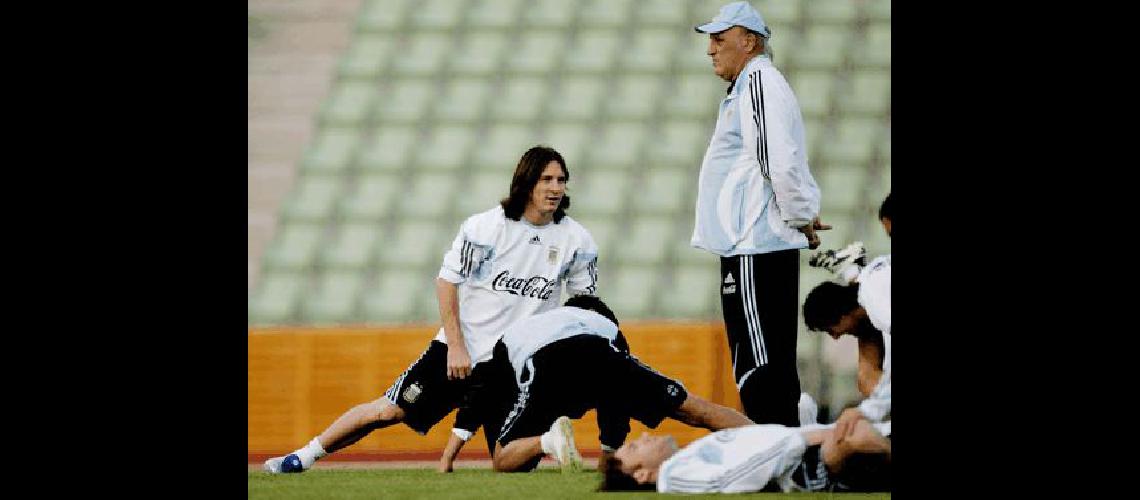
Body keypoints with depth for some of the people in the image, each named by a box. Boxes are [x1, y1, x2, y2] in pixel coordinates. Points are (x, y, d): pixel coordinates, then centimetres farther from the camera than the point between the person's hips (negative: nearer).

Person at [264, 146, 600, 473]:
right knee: (389, 411, -2)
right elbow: (446, 282, -5)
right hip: (459, 350, -1)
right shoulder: (484, 227, -10)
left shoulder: (578, 241, -2)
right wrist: (456, 346, -10)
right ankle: (302, 459, 13)